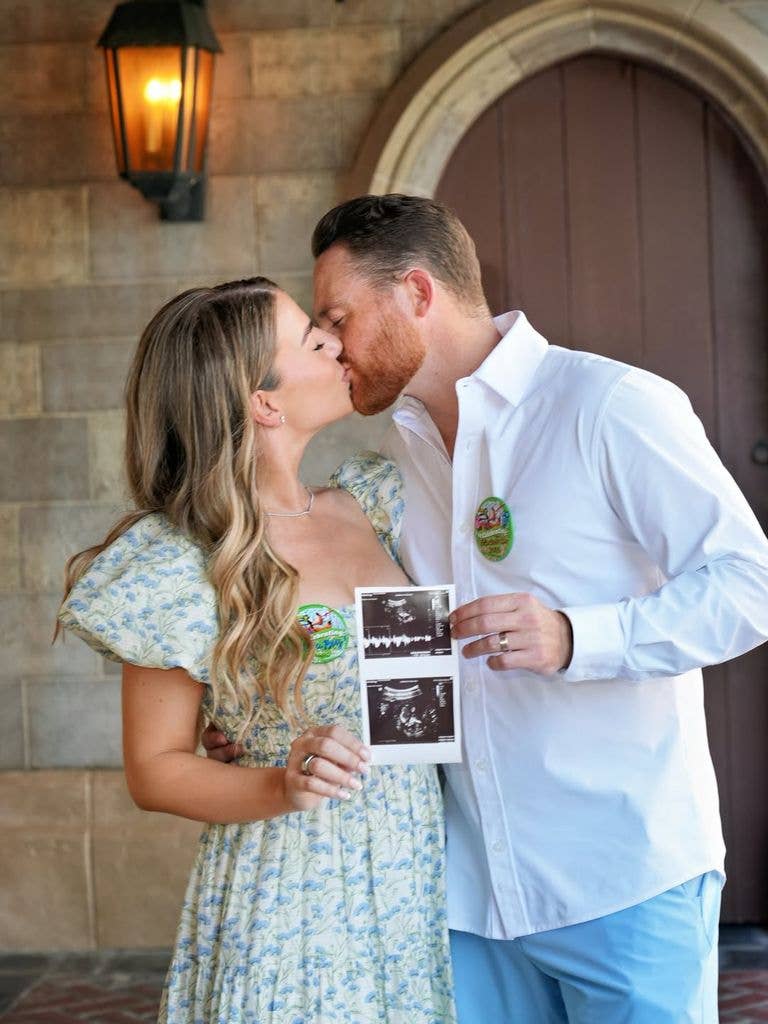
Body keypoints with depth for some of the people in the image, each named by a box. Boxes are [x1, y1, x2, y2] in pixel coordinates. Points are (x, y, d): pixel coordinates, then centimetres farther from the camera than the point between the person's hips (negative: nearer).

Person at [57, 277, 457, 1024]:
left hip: (417, 876, 6)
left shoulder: (366, 509, 3)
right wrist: (282, 787, -25)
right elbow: (154, 770, -7)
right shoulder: (182, 567, -14)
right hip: (295, 901, -6)